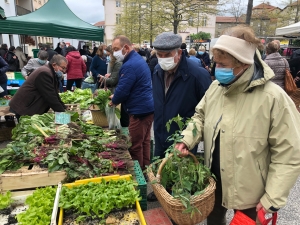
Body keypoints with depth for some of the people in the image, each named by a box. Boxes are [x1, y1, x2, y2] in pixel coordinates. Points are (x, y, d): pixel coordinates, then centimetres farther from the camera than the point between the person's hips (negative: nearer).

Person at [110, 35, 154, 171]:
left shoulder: (129, 65, -19)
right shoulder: (138, 59, 15)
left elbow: (123, 90, -20)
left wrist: (114, 101, 0)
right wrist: (117, 97, 13)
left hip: (139, 110, -11)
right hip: (148, 107, 11)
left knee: (135, 146, 0)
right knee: (144, 141, 18)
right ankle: (145, 170, 30)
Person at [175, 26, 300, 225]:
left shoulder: (273, 98, -23)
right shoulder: (215, 87, -5)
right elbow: (201, 116, 9)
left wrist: (273, 198, -16)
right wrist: (187, 139, -11)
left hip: (249, 191, -5)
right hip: (214, 181, 5)